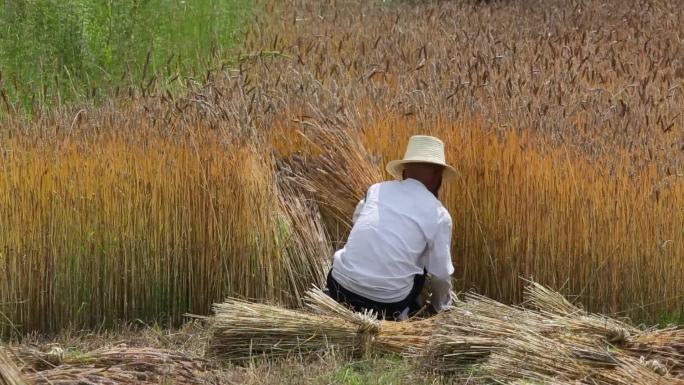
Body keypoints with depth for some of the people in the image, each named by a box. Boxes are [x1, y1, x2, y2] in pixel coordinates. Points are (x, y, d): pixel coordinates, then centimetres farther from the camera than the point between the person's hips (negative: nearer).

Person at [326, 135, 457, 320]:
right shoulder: (439, 215, 0)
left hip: (340, 289, 2)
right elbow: (441, 275, 6)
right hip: (387, 303, -2)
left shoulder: (377, 189, 9)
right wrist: (439, 306, 27)